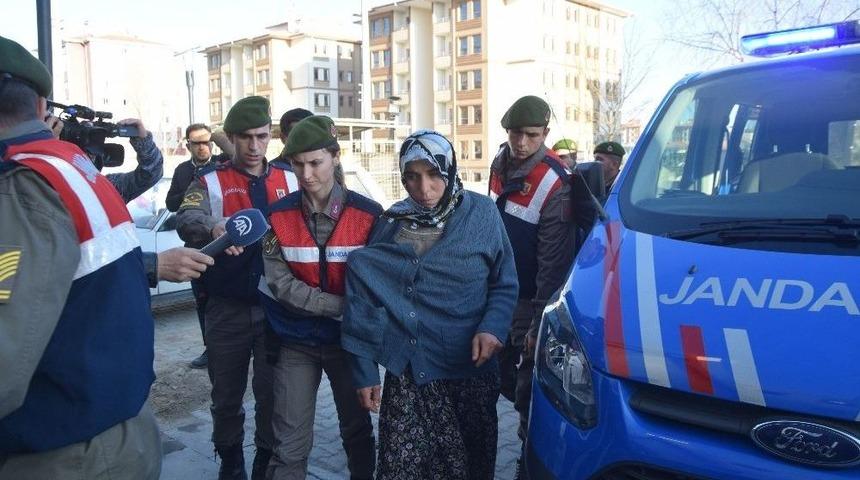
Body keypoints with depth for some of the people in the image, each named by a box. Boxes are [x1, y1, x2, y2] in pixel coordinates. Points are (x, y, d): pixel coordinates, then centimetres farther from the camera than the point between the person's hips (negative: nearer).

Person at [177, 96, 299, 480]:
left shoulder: (290, 180, 6)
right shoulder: (210, 181, -2)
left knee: (273, 394, 10)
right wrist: (215, 226, -43)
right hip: (227, 309, 0)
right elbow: (187, 220, -20)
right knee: (226, 395, 14)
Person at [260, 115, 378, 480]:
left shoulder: (368, 214, -9)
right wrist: (341, 305, -19)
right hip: (295, 342, 0)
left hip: (349, 339, 0)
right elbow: (280, 284, -12)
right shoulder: (278, 215, -6)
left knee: (358, 432, 17)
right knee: (290, 445, 3)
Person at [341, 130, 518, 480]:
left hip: (471, 372, 0)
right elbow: (365, 300, 4)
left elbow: (505, 284, 4)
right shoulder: (390, 224, 1)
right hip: (406, 374, 0)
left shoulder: (482, 214, -2)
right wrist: (364, 369, 3)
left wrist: (492, 327, -15)